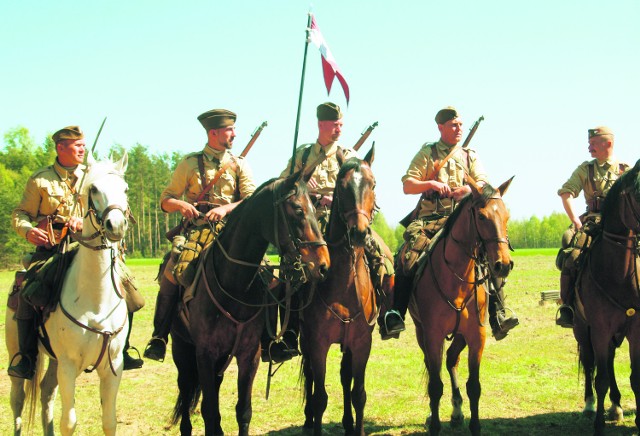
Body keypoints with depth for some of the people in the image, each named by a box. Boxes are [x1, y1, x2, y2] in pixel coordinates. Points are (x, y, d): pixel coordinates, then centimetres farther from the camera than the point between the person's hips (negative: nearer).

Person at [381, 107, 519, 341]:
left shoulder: (470, 156, 18)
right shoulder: (427, 153, 10)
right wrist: (431, 183, -14)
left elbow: (484, 185, 7)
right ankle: (394, 315, -15)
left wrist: (470, 188, -15)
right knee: (407, 258, -24)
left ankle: (498, 315, -12)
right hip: (430, 219, -2)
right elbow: (407, 186, 4)